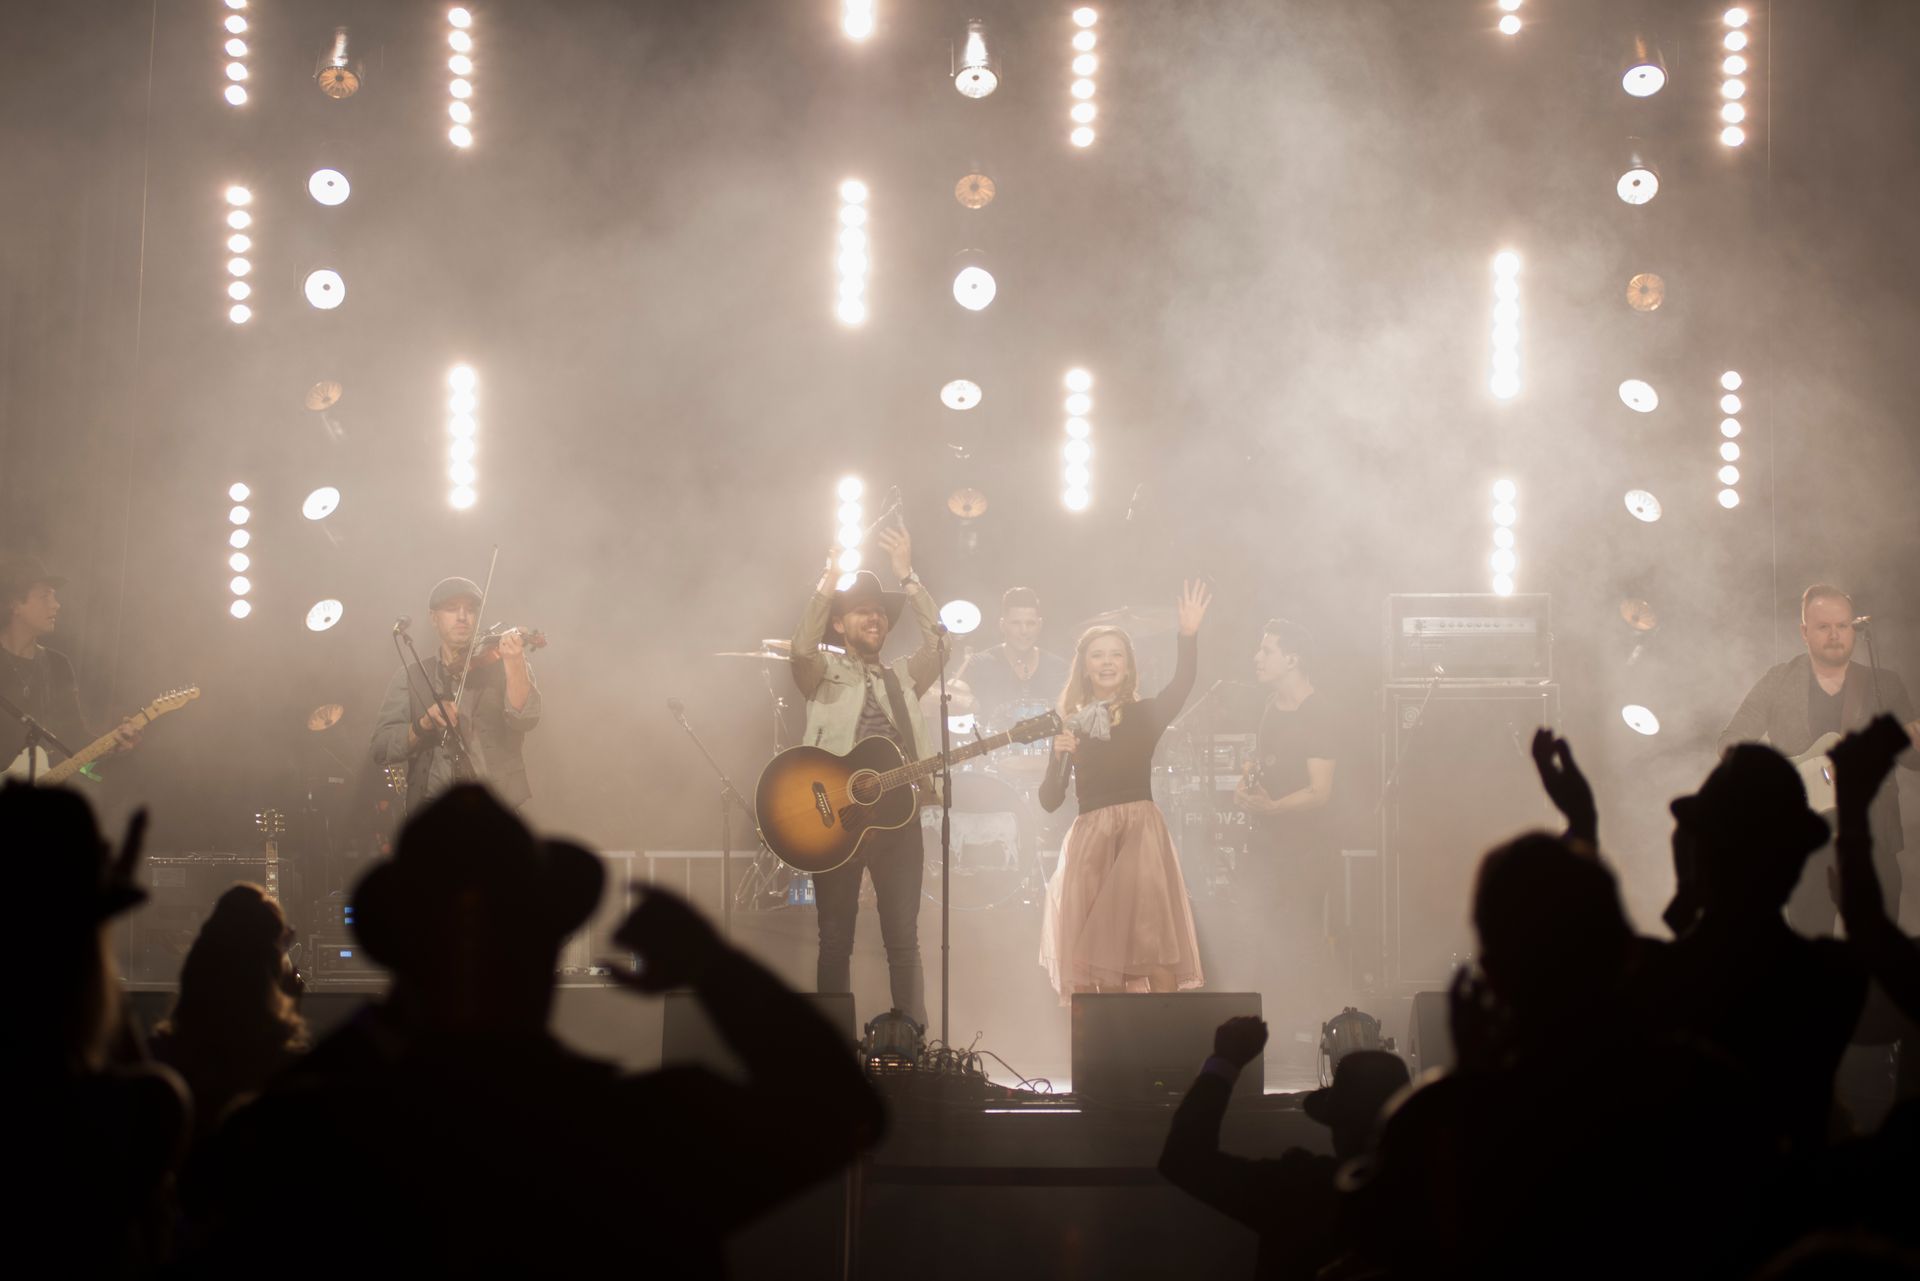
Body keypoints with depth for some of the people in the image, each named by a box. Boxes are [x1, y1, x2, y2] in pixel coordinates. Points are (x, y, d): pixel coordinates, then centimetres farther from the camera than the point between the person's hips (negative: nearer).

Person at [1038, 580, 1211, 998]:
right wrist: (1060, 756, -9)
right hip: (1090, 836, 2)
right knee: (1099, 953, -2)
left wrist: (1189, 635, -31)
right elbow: (1050, 802, 8)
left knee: (1153, 949, -12)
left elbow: (1181, 685, -16)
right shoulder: (1071, 725, 10)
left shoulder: (1145, 715, 5)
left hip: (1140, 830, -2)